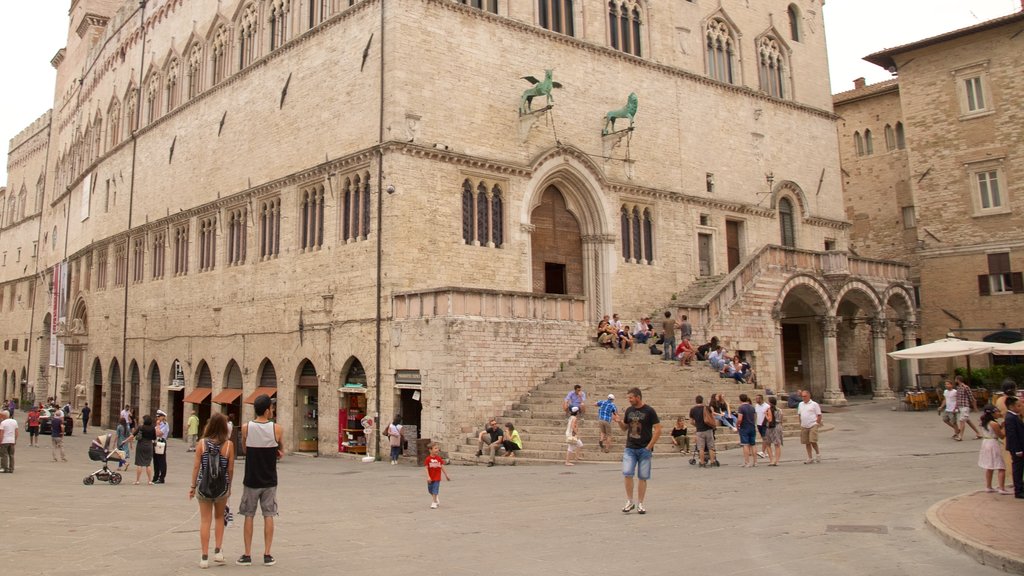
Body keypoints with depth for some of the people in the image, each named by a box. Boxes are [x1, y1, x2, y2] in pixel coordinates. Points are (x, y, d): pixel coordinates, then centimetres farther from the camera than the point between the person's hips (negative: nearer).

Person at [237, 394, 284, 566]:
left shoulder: (246, 428, -6)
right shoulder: (276, 428, -9)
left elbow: (245, 450, 8)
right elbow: (279, 451, 7)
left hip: (251, 480, 0)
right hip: (269, 480, 0)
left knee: (248, 516, 9)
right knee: (268, 516, 7)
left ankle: (247, 555, 12)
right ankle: (267, 555, 9)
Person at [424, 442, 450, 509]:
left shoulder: (439, 458, -3)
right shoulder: (428, 459, -11)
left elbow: (442, 467, 5)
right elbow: (426, 468, -12)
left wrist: (446, 476, 8)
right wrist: (428, 477, -20)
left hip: (437, 478, 0)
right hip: (430, 478, 0)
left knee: (435, 491, -6)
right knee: (430, 491, 14)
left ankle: (434, 502, 0)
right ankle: (436, 499, 38)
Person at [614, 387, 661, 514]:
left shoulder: (649, 411, -6)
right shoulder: (629, 410, 8)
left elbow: (658, 430, -7)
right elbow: (624, 428, 19)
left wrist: (649, 447, -10)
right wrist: (619, 421, -3)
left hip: (645, 449, -3)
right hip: (630, 448, 3)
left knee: (643, 477, 2)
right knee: (627, 474, -9)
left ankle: (640, 504, 13)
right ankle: (629, 502, 5)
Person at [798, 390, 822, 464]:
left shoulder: (814, 404, -3)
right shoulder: (800, 404, 13)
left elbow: (819, 415, -2)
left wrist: (817, 424, -7)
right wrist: (800, 424, 14)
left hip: (813, 426, -5)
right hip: (804, 426, 5)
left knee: (813, 441, -14)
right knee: (807, 443, 6)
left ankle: (817, 454, 11)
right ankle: (810, 458, 13)